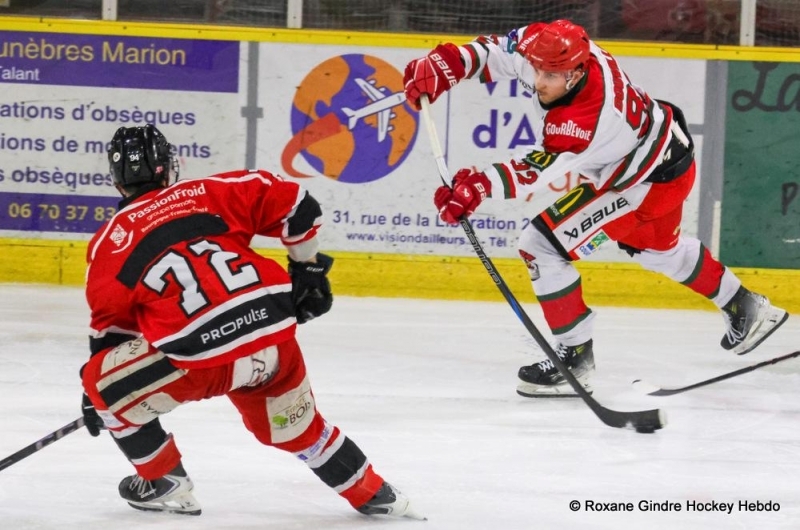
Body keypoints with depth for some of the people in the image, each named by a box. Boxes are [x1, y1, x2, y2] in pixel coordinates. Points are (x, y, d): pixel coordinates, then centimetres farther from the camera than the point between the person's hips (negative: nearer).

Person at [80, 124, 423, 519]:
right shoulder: (212, 192, 15)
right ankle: (376, 496, 38)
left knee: (107, 386, 17)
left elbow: (110, 324, 16)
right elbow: (292, 204, 12)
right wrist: (309, 270, 25)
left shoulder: (110, 242, 10)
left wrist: (97, 391, 30)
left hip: (202, 358, -4)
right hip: (275, 339, 4)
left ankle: (166, 485, 23)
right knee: (297, 427, 31)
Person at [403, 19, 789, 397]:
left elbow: (539, 171, -38)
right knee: (658, 247, 34)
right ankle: (744, 308, 52)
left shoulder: (592, 118, -41)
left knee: (542, 245, -14)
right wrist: (445, 65, -24)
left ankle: (575, 358, -4)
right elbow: (498, 51, -8)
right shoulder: (552, 49, -21)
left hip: (652, 179, -9)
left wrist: (480, 185, -50)